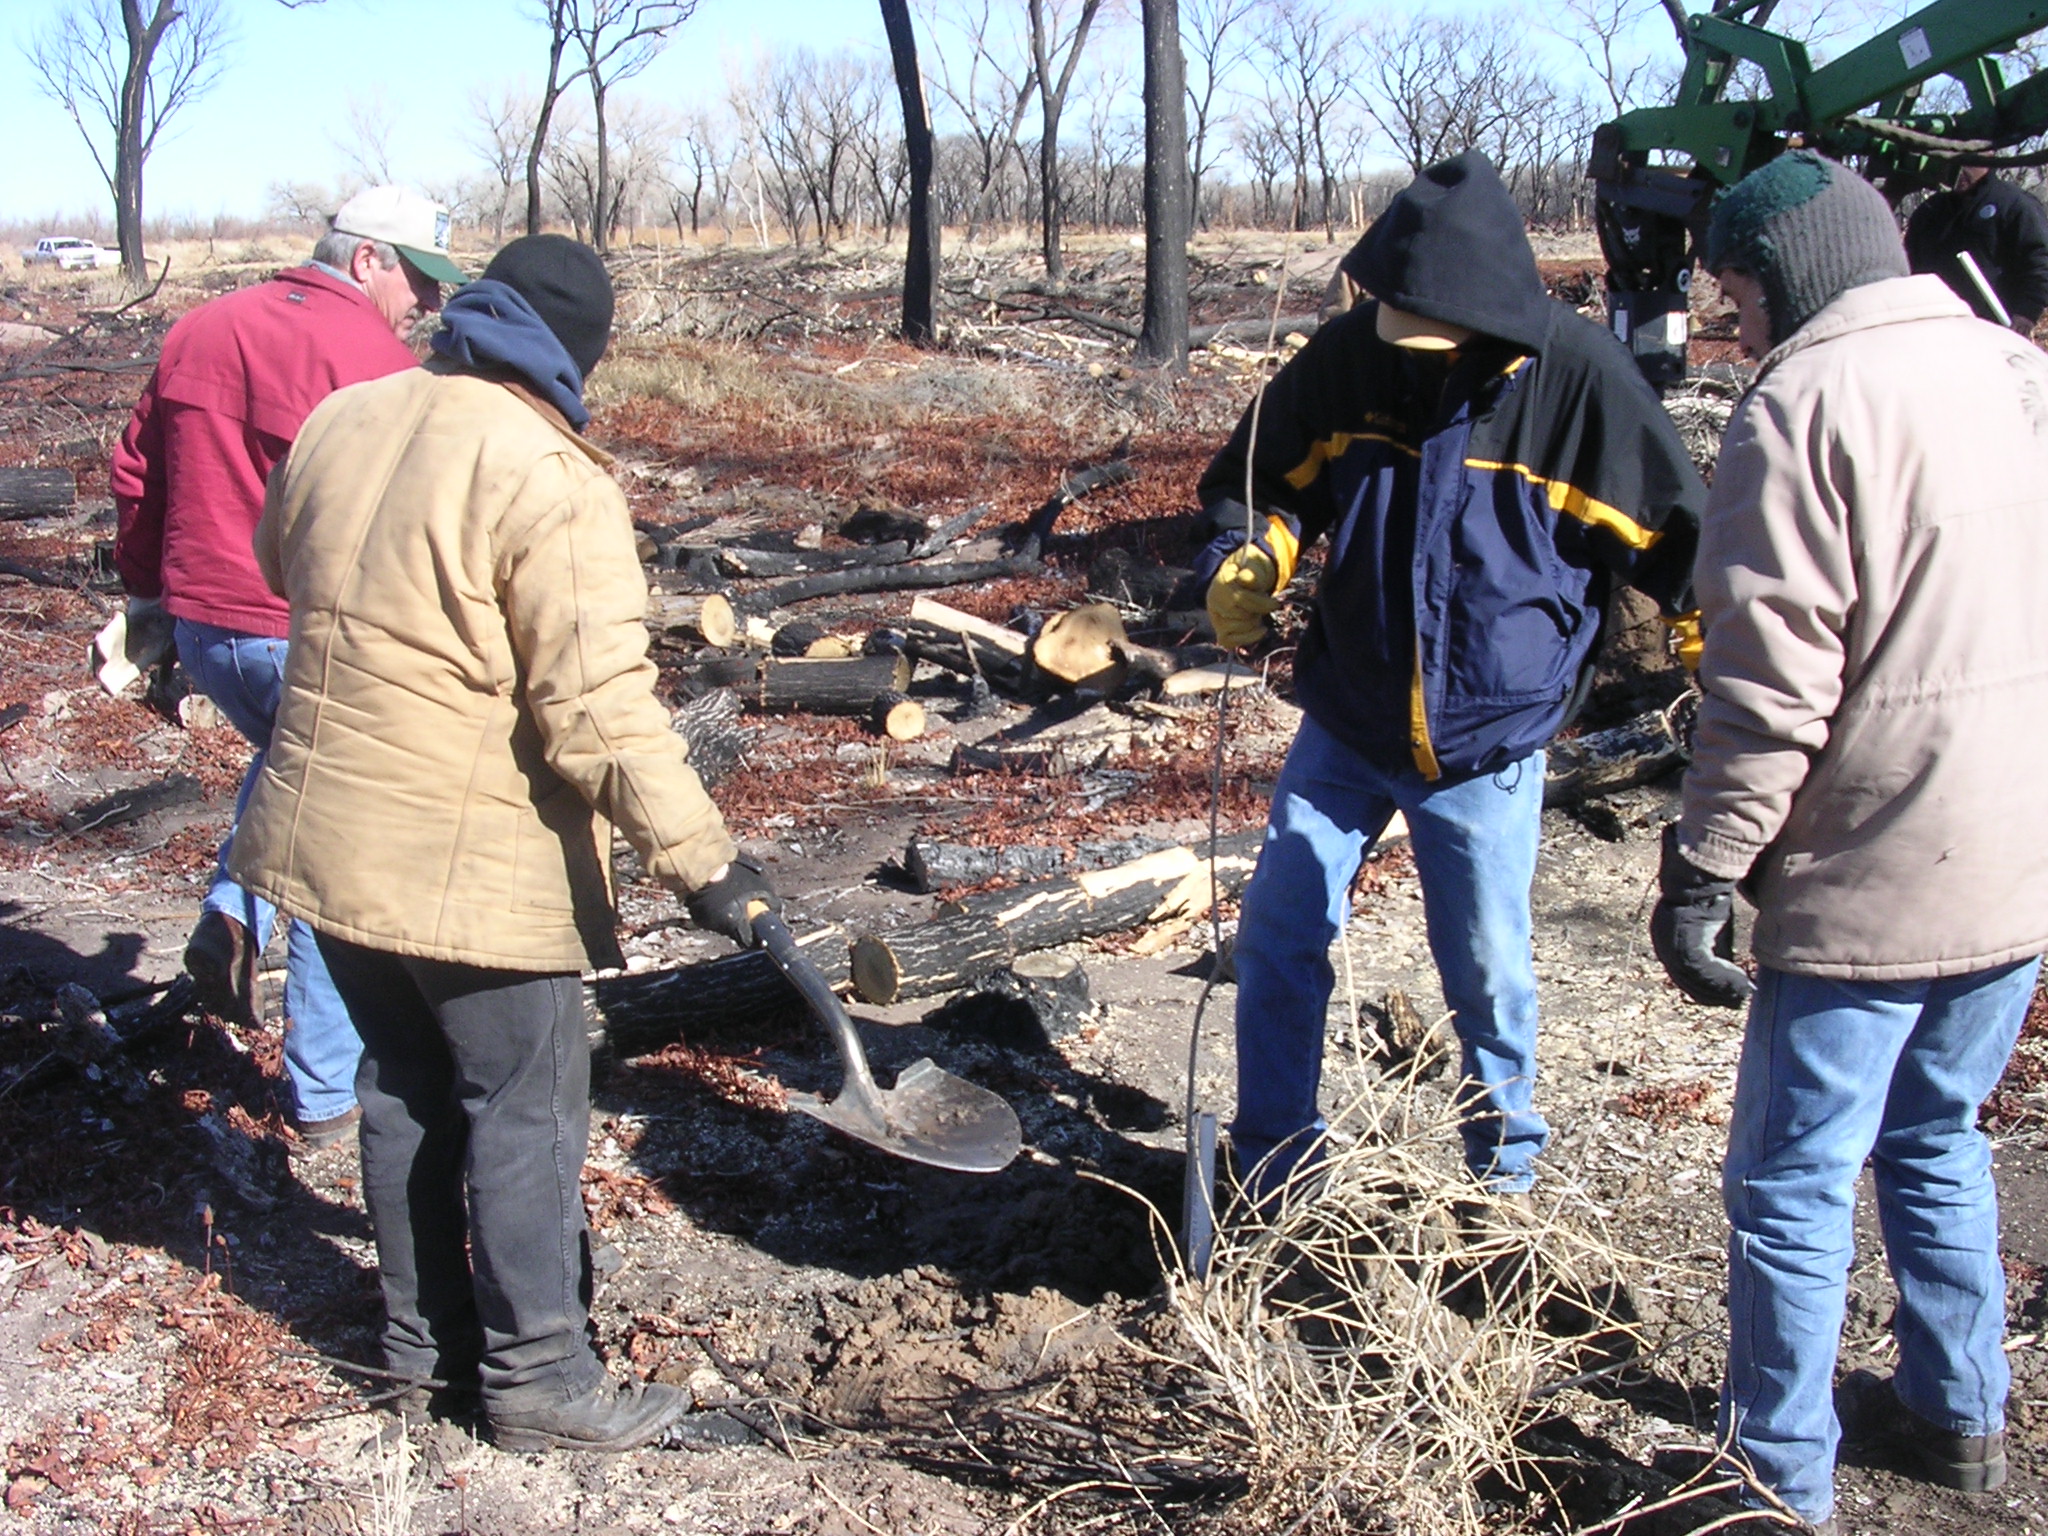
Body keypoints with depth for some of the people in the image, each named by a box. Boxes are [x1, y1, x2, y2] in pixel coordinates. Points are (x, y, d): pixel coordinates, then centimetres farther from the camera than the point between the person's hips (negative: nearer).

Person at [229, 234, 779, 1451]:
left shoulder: (340, 424, 4)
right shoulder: (548, 479, -18)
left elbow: (284, 567, 21)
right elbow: (599, 708, -24)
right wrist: (704, 858, -21)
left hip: (326, 836, 8)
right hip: (476, 863, -7)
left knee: (405, 1088, 20)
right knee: (527, 1110, 6)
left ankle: (426, 1340, 33)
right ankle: (536, 1375, 16)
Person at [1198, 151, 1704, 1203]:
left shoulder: (1576, 379, -15)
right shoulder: (1349, 355, -9)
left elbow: (1676, 543, -4)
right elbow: (1264, 479, 6)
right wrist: (1246, 564, -13)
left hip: (1487, 747, -2)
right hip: (1344, 723, 3)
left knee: (1487, 971, 10)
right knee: (1276, 934, 5)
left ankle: (1505, 1165, 36)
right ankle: (1269, 1170, 24)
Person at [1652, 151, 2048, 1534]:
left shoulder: (1805, 403, -13)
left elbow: (1772, 681, -18)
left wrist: (1704, 867, -13)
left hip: (1868, 884, -8)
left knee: (1792, 1185, 6)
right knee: (1936, 1141, 24)